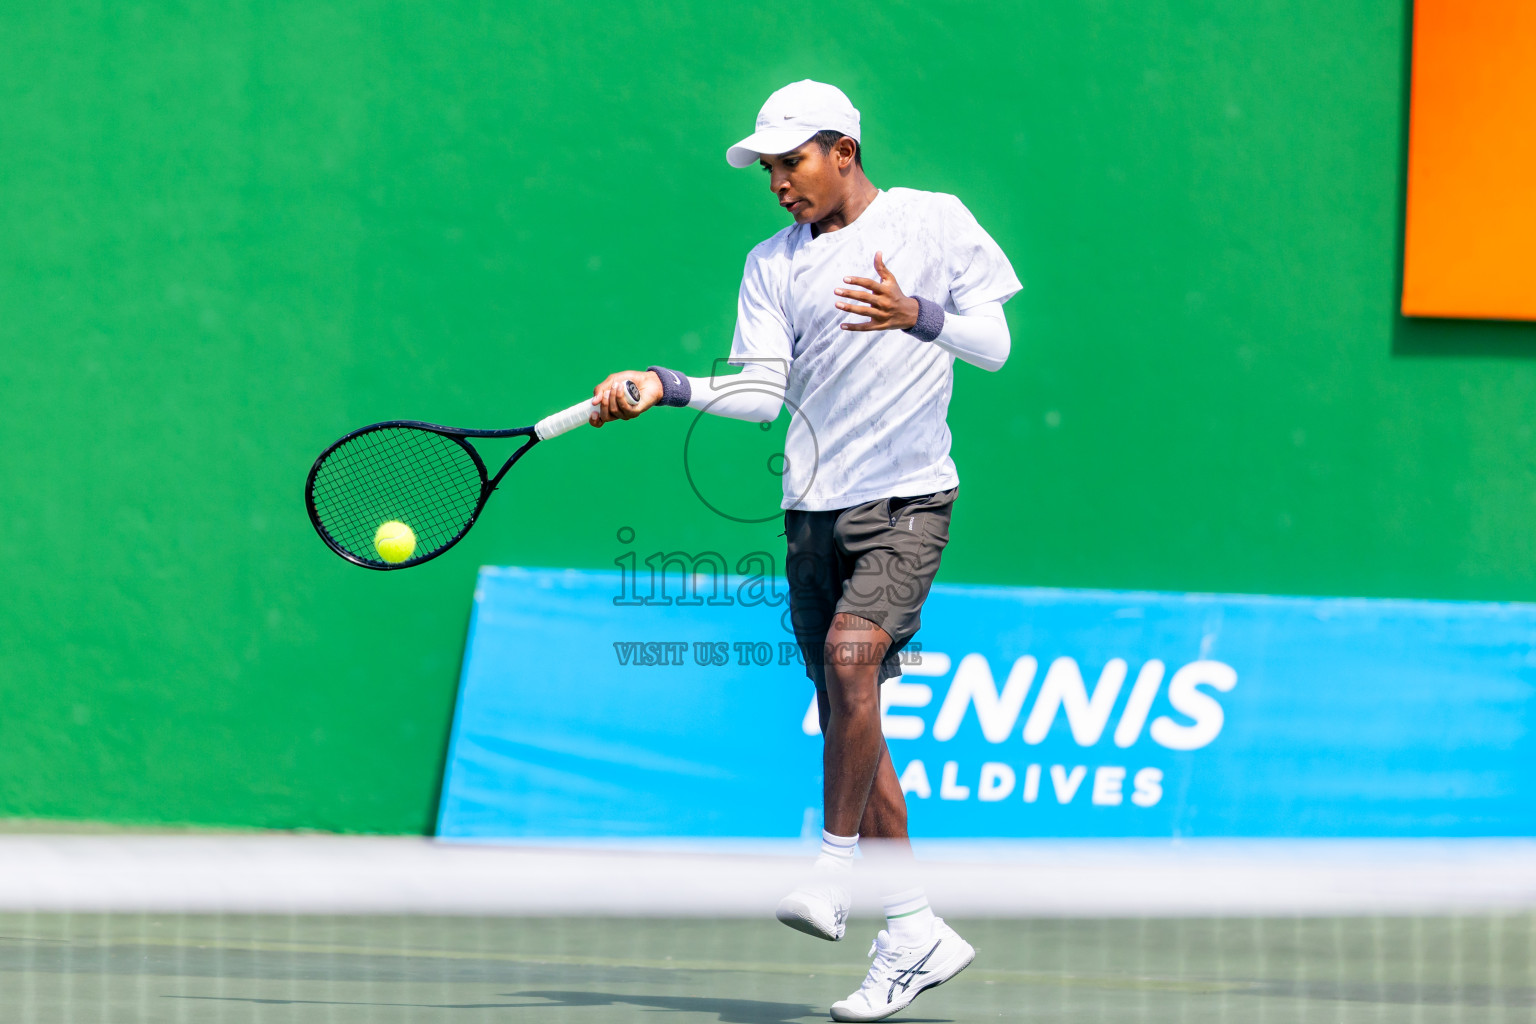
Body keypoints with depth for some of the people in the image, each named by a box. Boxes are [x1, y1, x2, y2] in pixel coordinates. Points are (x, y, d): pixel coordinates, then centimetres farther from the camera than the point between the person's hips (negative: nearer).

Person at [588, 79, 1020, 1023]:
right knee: (849, 715, 3)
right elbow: (762, 392, 5)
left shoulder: (936, 222, 2)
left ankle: (834, 874, -19)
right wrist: (664, 387, -9)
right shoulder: (775, 264, 11)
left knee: (851, 653, -27)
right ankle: (915, 934, 11)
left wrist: (917, 316, -20)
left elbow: (994, 343, -3)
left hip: (908, 499, -5)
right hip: (814, 510, 5)